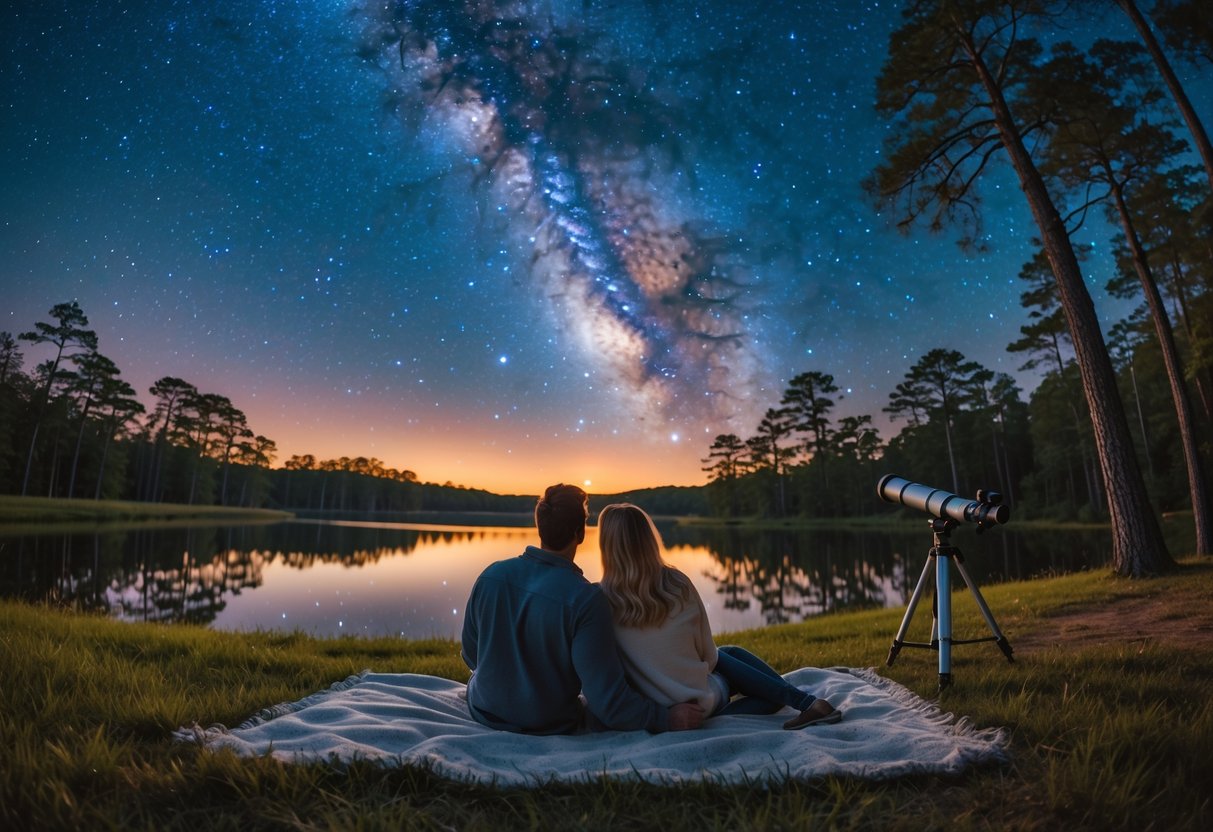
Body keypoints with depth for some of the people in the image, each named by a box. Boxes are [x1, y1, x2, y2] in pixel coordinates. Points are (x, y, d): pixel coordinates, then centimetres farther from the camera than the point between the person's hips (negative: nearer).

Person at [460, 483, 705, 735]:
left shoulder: (490, 575, -13)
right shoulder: (586, 600, -27)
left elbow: (470, 655, 2)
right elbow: (609, 701, -26)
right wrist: (668, 718, -13)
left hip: (485, 712, 3)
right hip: (551, 727, -3)